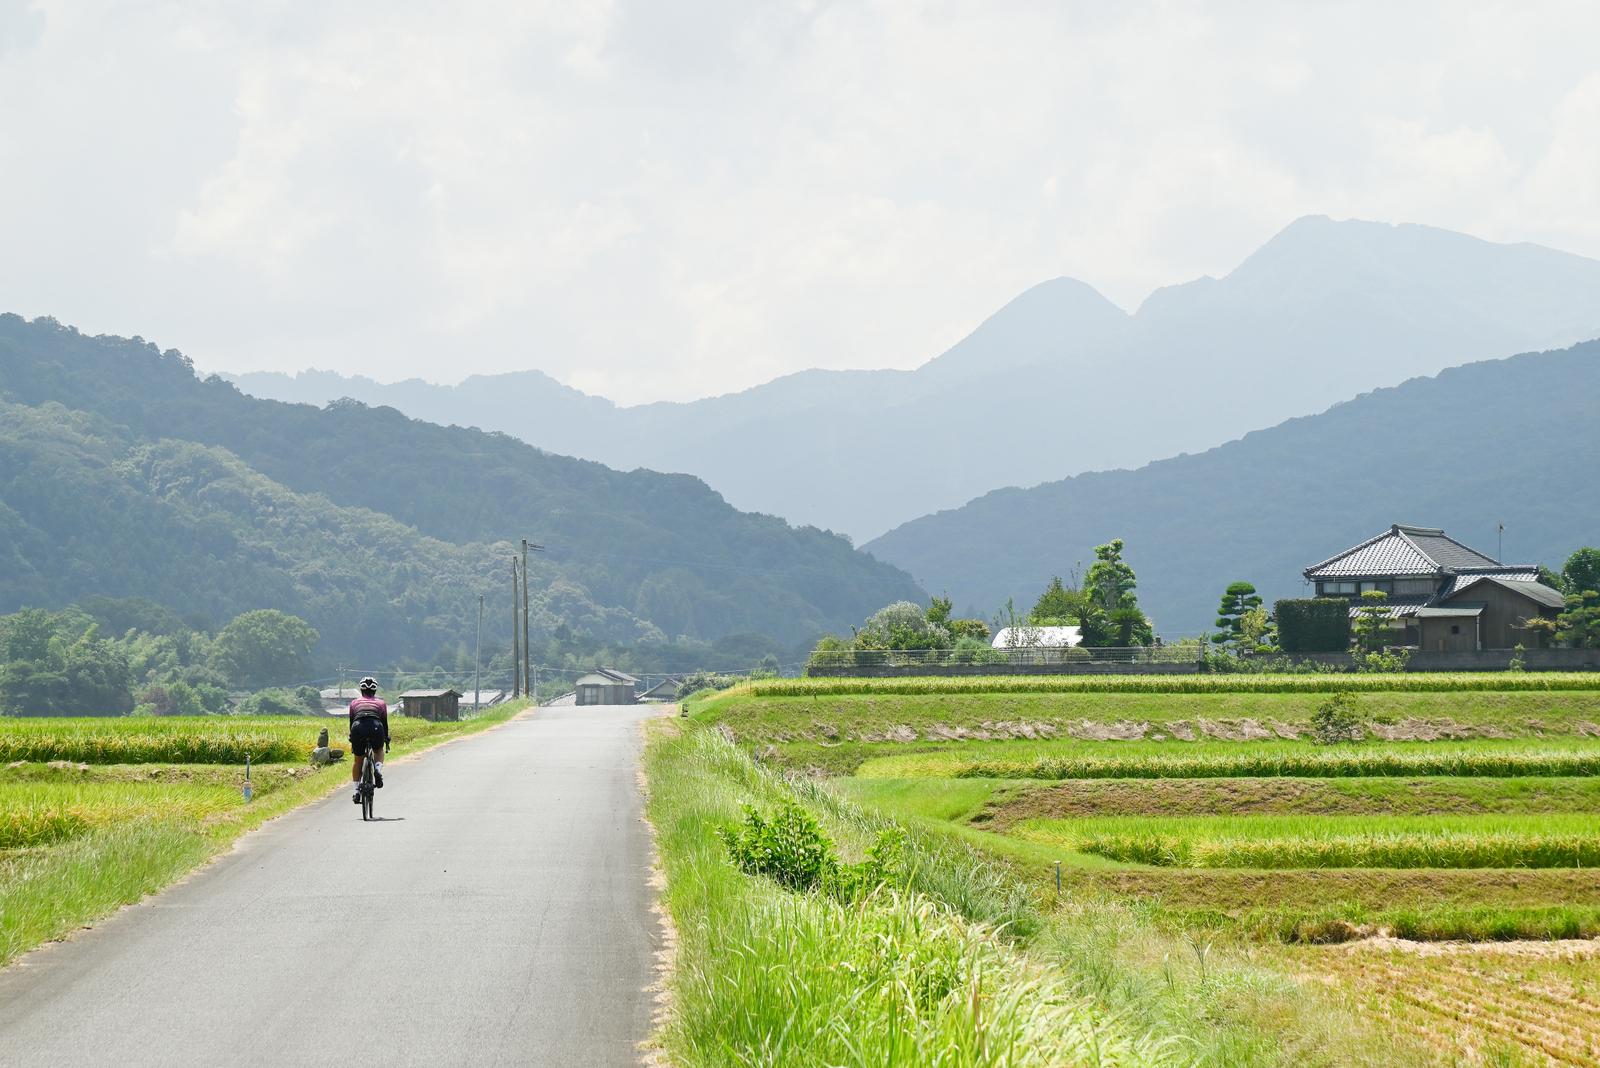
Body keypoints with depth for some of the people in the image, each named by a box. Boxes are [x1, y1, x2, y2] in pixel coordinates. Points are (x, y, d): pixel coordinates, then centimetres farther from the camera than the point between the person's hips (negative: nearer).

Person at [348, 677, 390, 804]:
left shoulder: (354, 703, 27)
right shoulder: (381, 703, 26)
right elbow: (385, 724, 29)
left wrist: (352, 740, 39)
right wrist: (386, 741, 40)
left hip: (358, 729, 0)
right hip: (376, 729, 0)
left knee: (358, 761, 22)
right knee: (379, 751, 32)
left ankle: (357, 791, 16)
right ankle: (378, 770, 2)